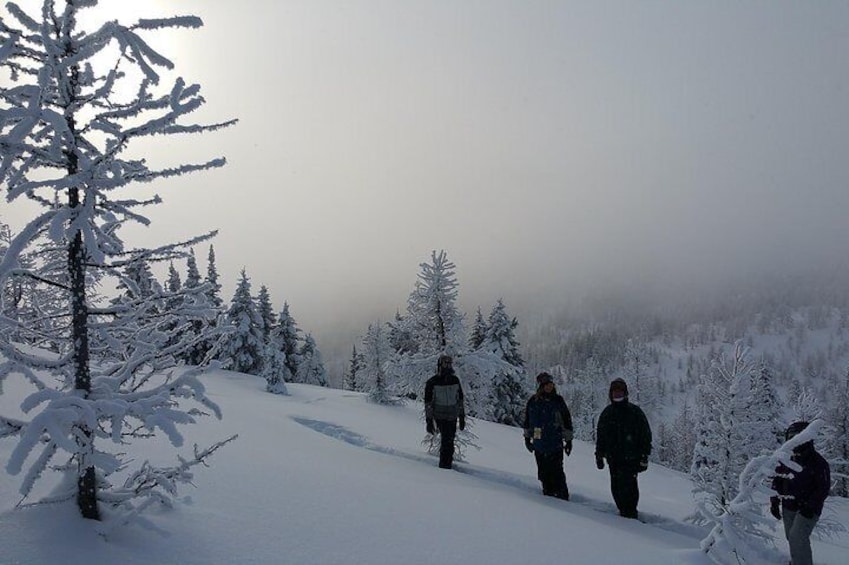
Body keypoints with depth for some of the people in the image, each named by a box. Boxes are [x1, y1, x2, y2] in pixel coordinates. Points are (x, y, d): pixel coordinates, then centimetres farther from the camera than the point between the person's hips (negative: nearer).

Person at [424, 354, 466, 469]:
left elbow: (460, 399, 14)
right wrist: (429, 421, -7)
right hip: (440, 416, -4)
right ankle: (444, 465, -2)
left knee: (449, 440, 8)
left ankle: (447, 463, 22)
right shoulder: (432, 382, -7)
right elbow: (428, 403, -4)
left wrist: (462, 417, 13)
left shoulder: (455, 380, 6)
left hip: (453, 416, 4)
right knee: (446, 440, -12)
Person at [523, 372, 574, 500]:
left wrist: (568, 440, 3)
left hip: (555, 445, -3)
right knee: (543, 473, 9)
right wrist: (527, 438, 19)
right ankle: (548, 493, 22)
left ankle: (562, 495, 2)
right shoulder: (533, 401, 4)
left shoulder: (558, 400, -2)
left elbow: (567, 421, 3)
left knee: (557, 472, -7)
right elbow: (527, 421, 17)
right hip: (539, 445, 3)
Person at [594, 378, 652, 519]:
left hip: (631, 458, -4)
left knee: (628, 485, -13)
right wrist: (599, 455, 15)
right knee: (616, 487, 4)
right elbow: (600, 435, 19)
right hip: (613, 458, 4)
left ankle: (630, 512, -3)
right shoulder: (607, 413, 12)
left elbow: (646, 434, 1)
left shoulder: (635, 411, 1)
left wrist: (644, 455, -4)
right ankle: (623, 511, 16)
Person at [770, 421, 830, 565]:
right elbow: (777, 481, 12)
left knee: (797, 537, -18)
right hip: (789, 507, 6)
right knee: (792, 537, 14)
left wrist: (810, 506, -18)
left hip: (808, 509, -6)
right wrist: (774, 502, 7)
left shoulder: (818, 462, -11)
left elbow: (823, 488, -11)